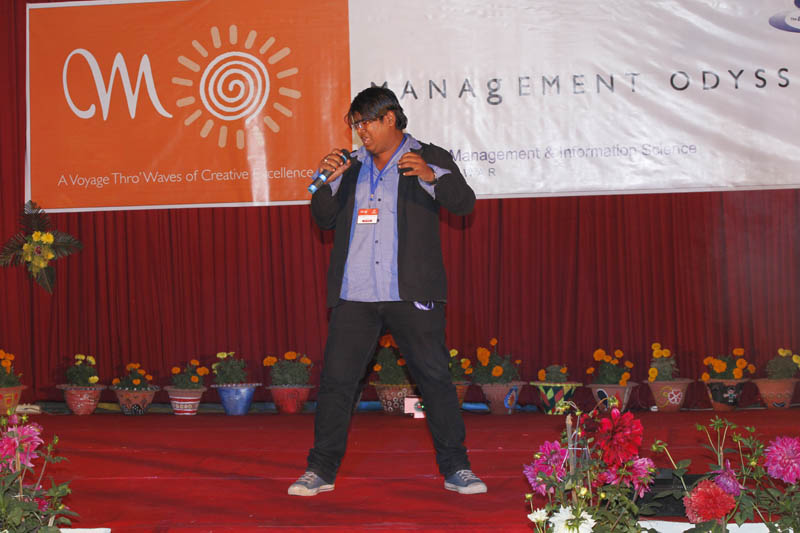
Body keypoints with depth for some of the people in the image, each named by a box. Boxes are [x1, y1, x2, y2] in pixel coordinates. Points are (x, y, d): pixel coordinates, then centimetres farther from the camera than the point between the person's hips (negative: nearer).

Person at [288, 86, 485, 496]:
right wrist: (328, 182, -2)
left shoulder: (430, 159, 5)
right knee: (335, 379, 2)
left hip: (411, 294, -3)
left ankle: (456, 469, 9)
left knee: (435, 377, -1)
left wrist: (432, 177, -22)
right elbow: (324, 220, 15)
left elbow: (464, 203, -6)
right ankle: (321, 470, 12)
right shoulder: (351, 165, 16)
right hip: (354, 295, 3)